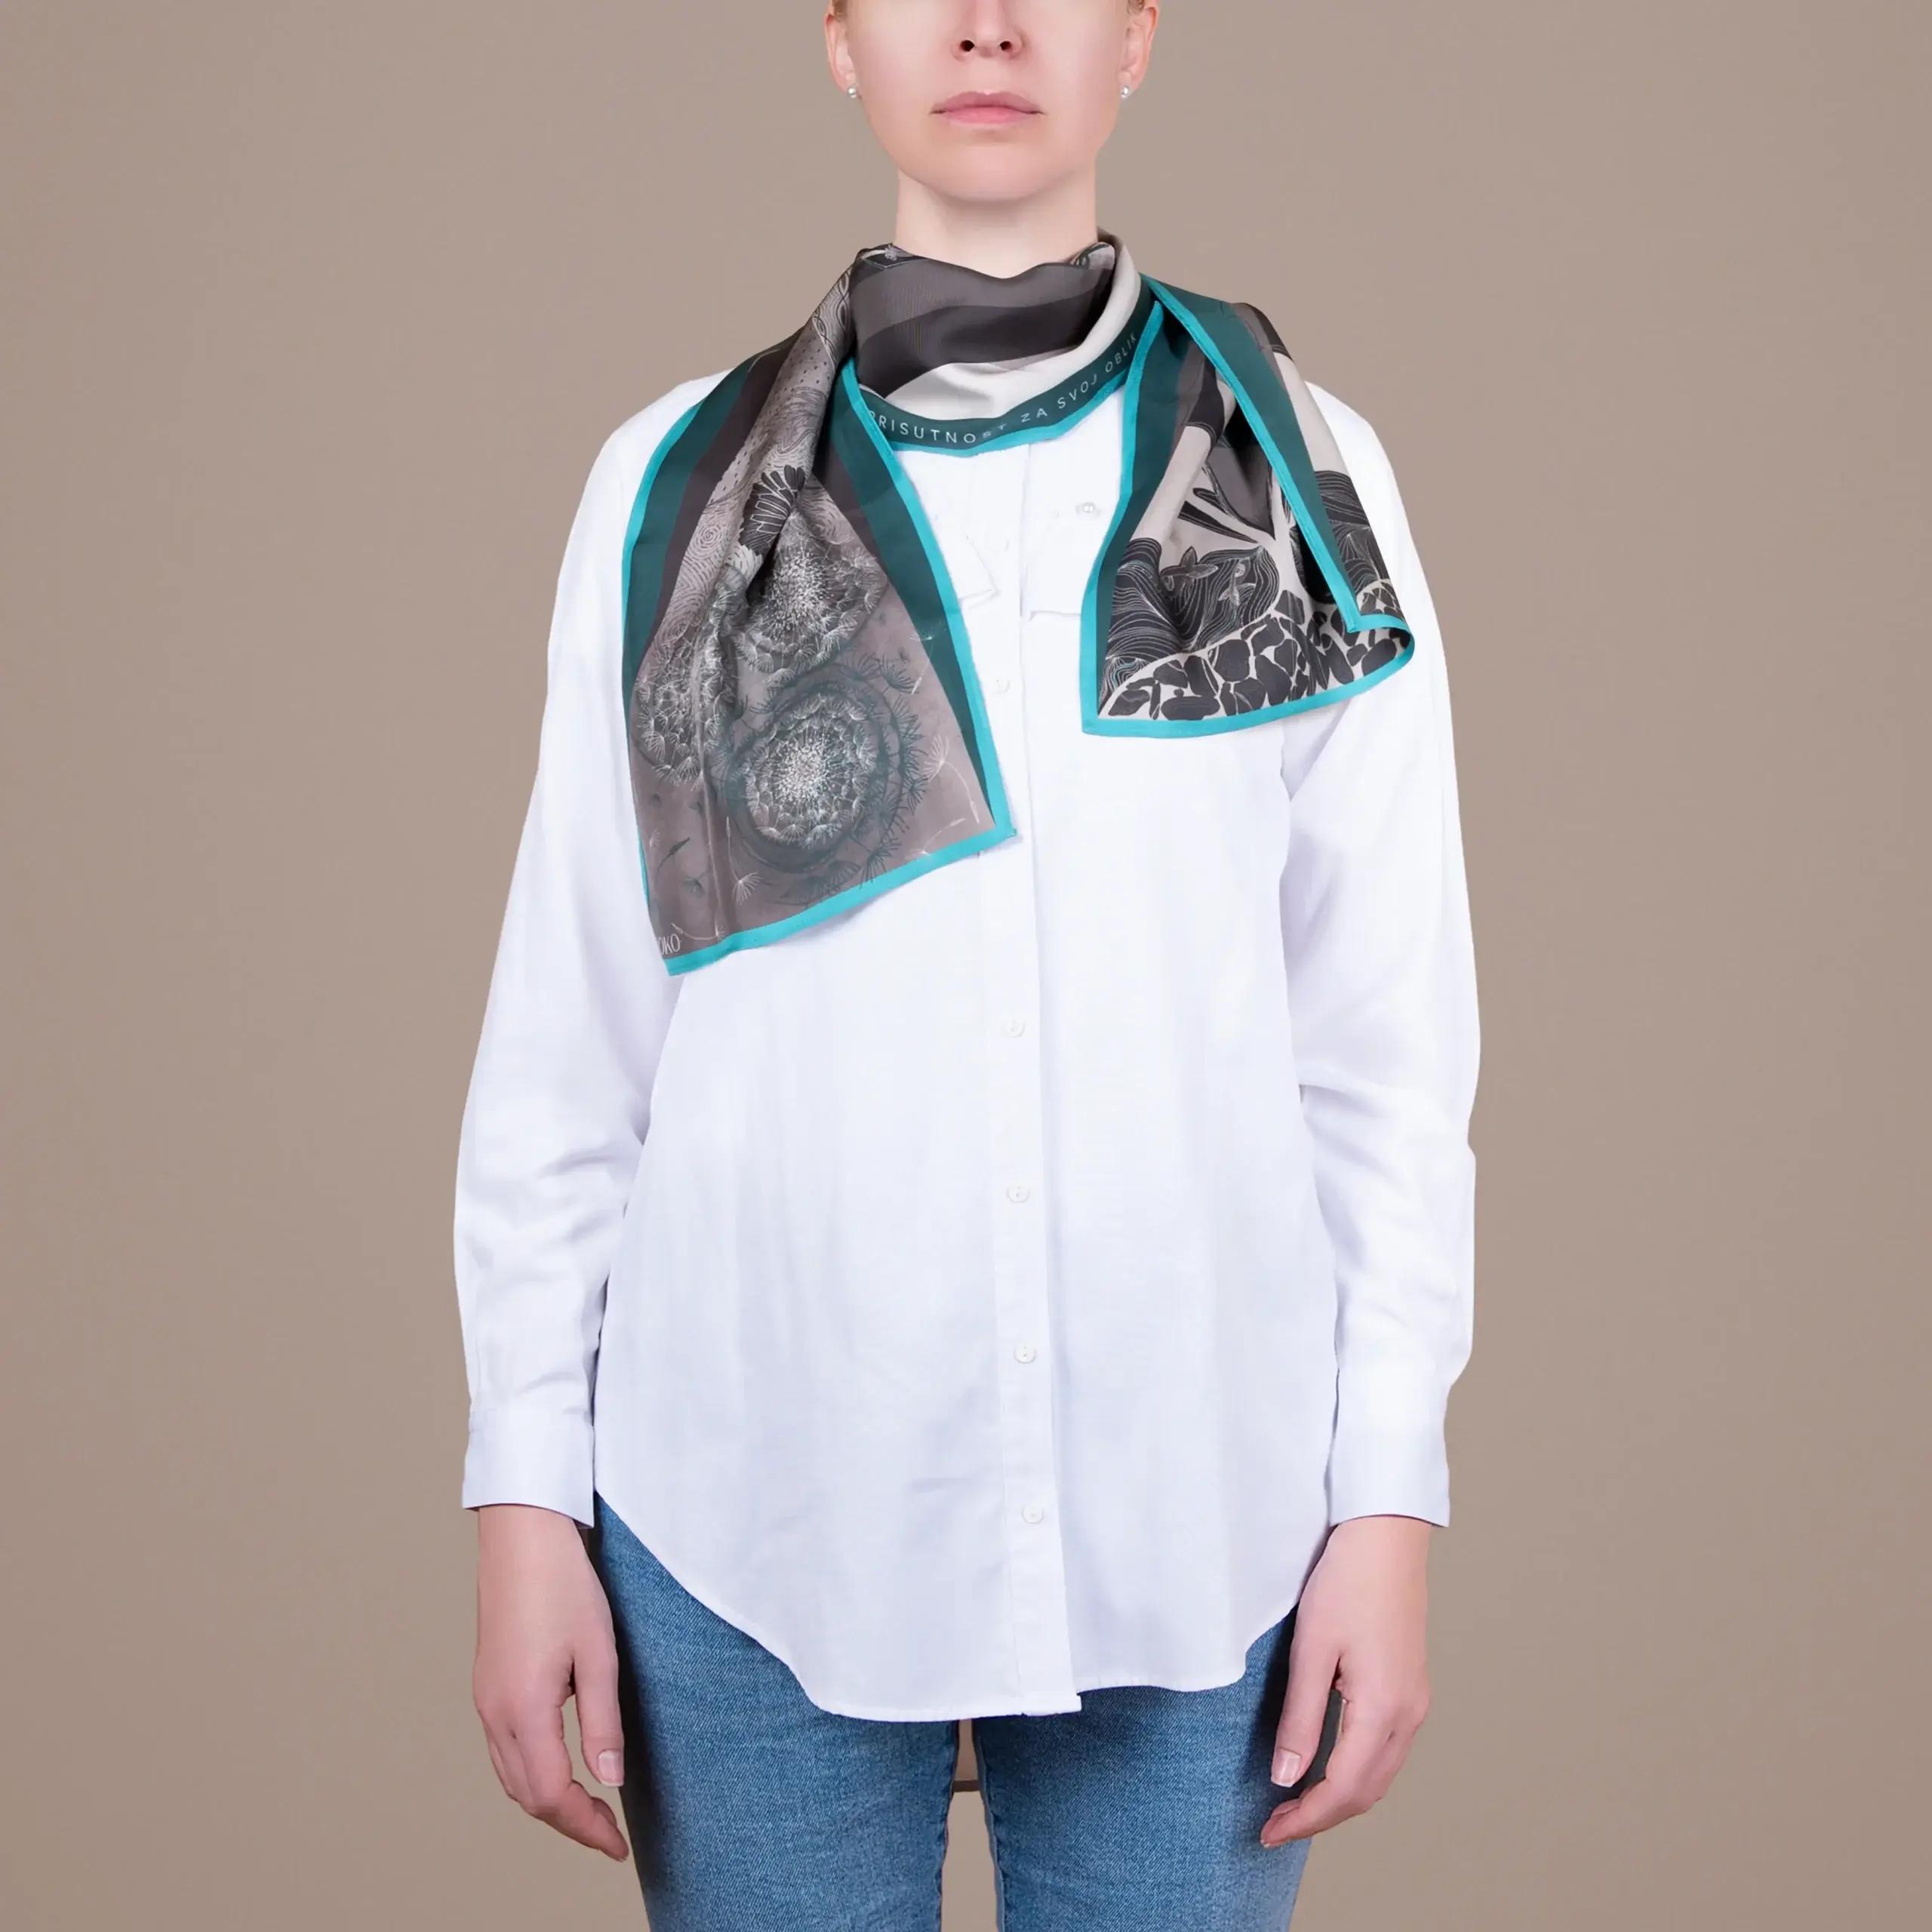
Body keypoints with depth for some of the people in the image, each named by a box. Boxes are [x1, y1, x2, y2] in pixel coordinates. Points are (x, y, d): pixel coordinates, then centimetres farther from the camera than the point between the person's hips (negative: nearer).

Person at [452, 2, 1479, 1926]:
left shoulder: (1302, 476, 3)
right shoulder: (678, 481, 3)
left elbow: (1387, 1034, 2)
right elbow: (566, 1028, 4)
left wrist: (1390, 1492, -1)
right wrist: (523, 1485, 2)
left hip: (1194, 1518, 0)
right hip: (746, 1514, 0)